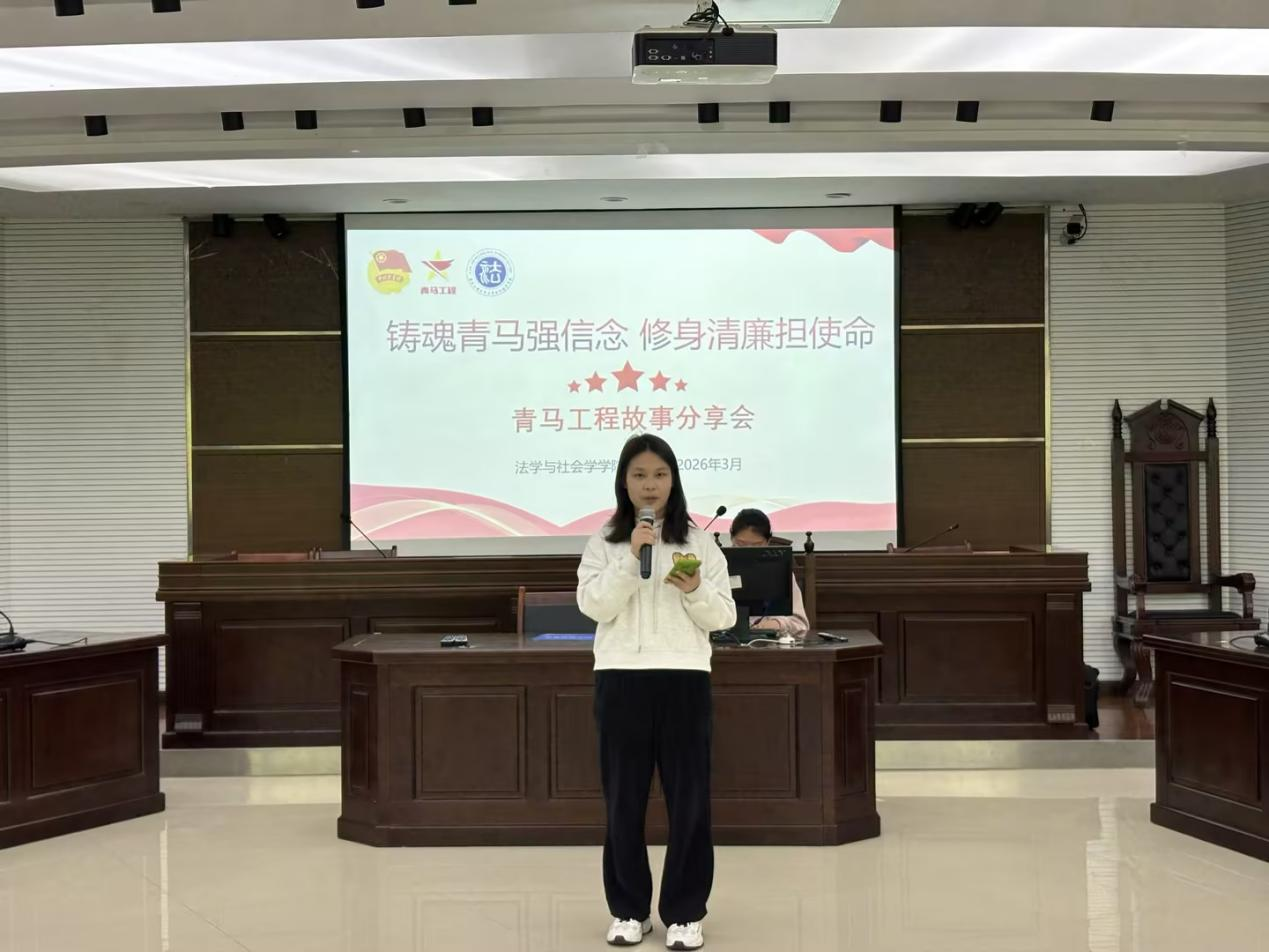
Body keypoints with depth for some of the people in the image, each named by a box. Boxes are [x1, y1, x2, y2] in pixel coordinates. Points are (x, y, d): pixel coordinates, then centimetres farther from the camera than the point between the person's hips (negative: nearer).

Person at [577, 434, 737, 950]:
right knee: (624, 798, 7)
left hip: (684, 678, 0)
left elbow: (724, 617, 2)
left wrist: (695, 590, -17)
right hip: (621, 679, 0)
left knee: (688, 797, 2)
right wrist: (632, 558, -17)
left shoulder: (699, 541, 5)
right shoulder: (604, 542, 5)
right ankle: (628, 910, 20)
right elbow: (593, 605, -8)